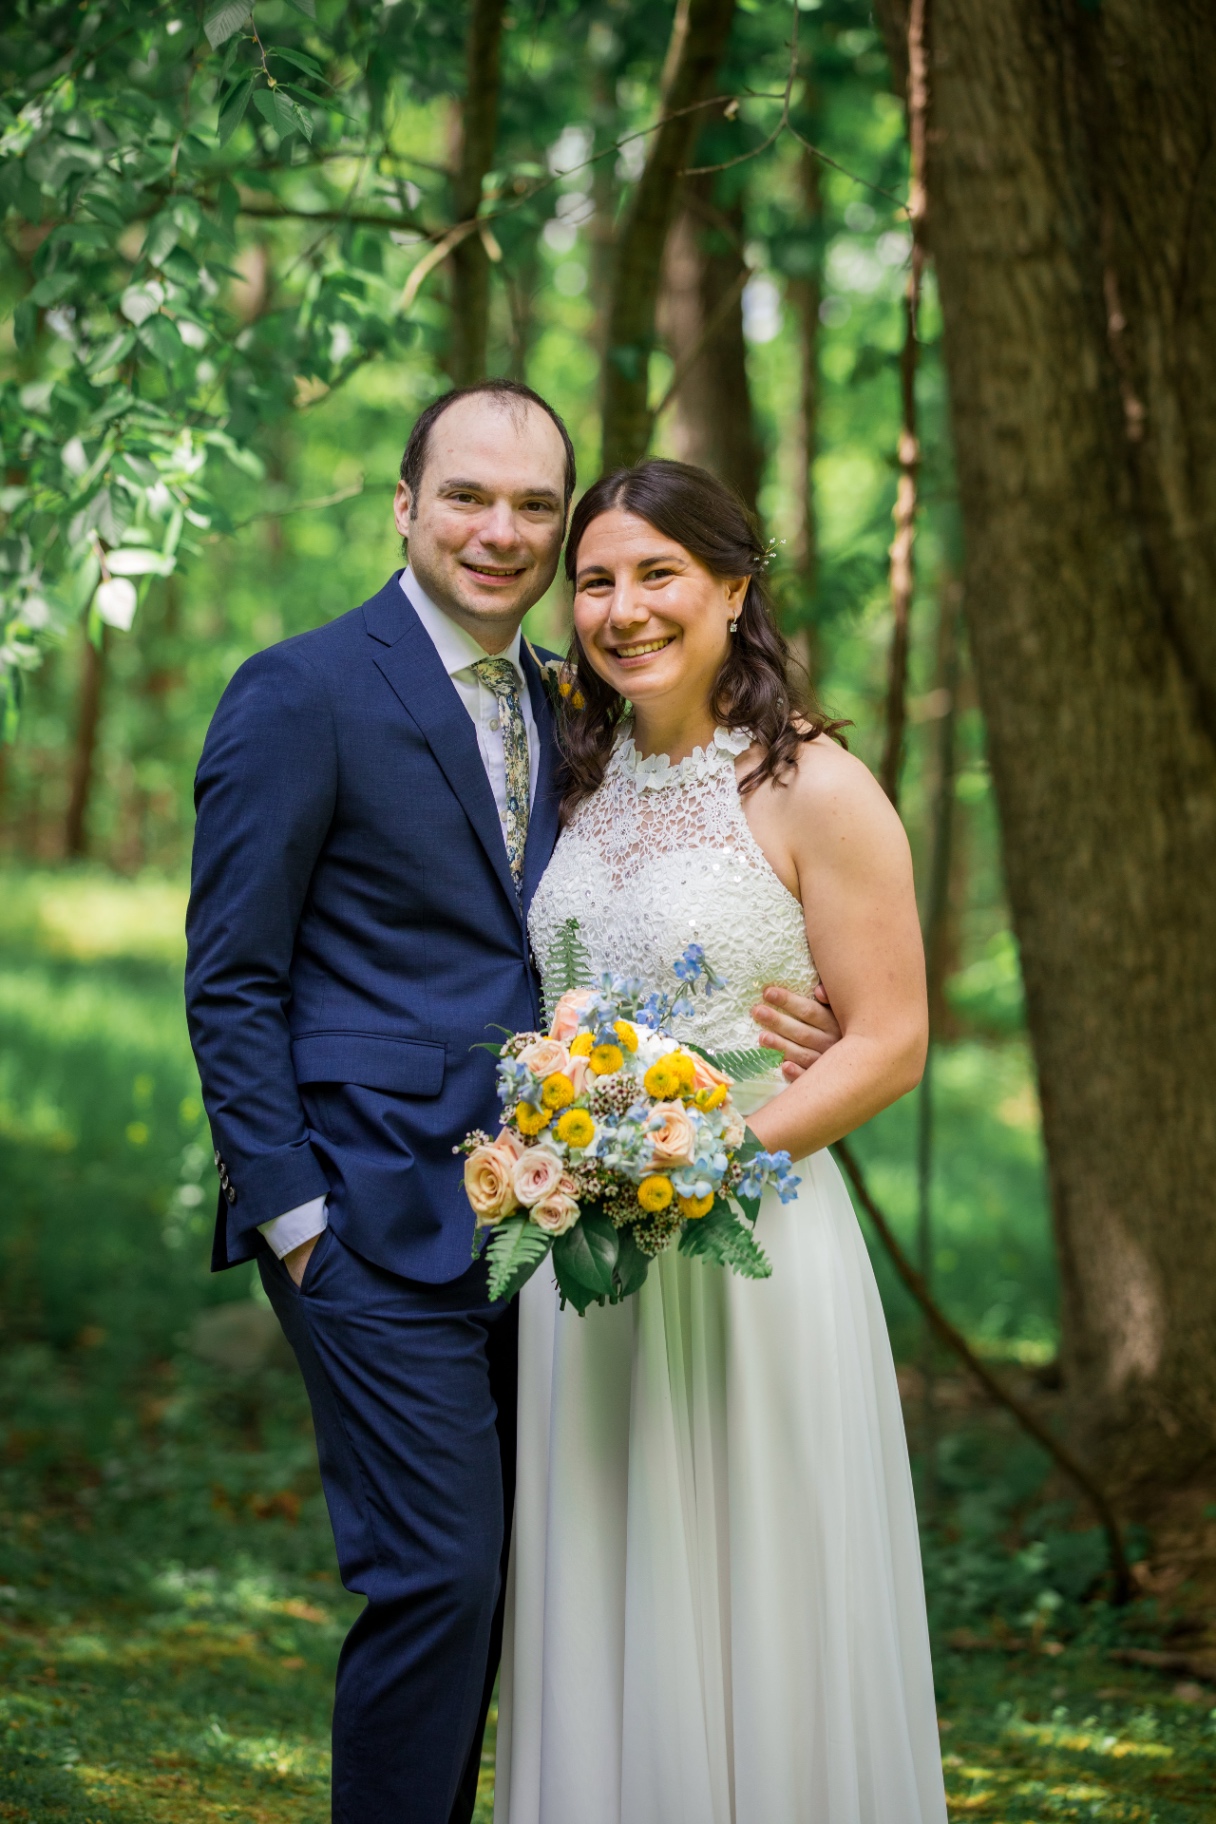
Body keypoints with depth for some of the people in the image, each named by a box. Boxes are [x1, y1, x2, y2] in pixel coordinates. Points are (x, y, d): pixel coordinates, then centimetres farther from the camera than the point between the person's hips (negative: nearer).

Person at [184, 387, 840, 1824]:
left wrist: (753, 1023, 0)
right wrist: (291, 1214, -14)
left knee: (495, 1582, 11)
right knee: (436, 1581, -8)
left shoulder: (560, 710, 14)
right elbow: (230, 986, -8)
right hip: (381, 1220, -7)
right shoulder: (305, 693, -8)